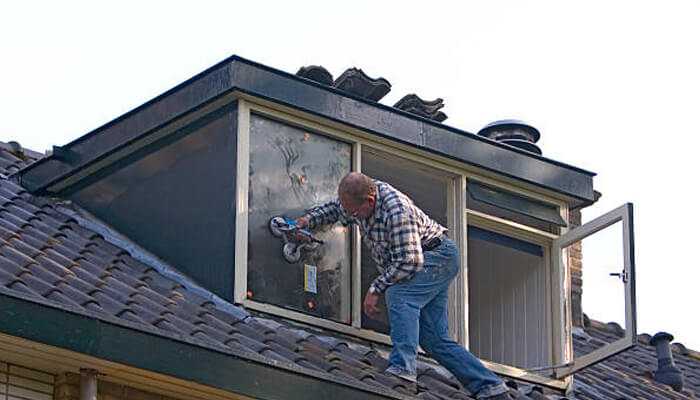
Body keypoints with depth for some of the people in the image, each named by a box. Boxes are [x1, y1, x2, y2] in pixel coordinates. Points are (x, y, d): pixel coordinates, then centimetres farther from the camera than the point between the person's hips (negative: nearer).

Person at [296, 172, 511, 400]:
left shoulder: (397, 211, -31)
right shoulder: (359, 199, -4)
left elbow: (408, 261, -31)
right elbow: (334, 210, 19)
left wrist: (376, 289, -26)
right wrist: (308, 220, 3)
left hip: (437, 255, -9)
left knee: (399, 295, -33)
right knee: (434, 339, 0)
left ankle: (403, 368, -44)